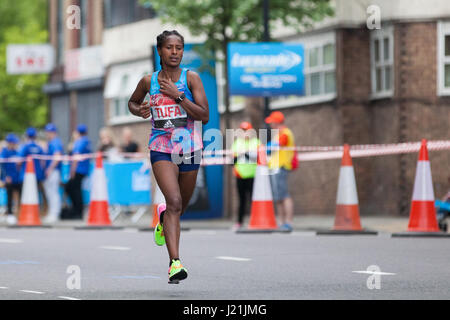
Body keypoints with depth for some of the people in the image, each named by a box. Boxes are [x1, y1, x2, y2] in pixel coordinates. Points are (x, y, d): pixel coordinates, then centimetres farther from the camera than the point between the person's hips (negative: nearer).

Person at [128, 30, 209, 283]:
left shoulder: (191, 78, -4)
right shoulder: (149, 81, 2)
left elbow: (205, 116, -11)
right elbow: (132, 102, 23)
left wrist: (178, 95, -18)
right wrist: (139, 110, -1)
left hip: (190, 148, 1)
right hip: (161, 148, -1)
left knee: (181, 207, 15)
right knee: (174, 202, -21)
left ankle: (164, 220, 53)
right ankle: (175, 262, -27)